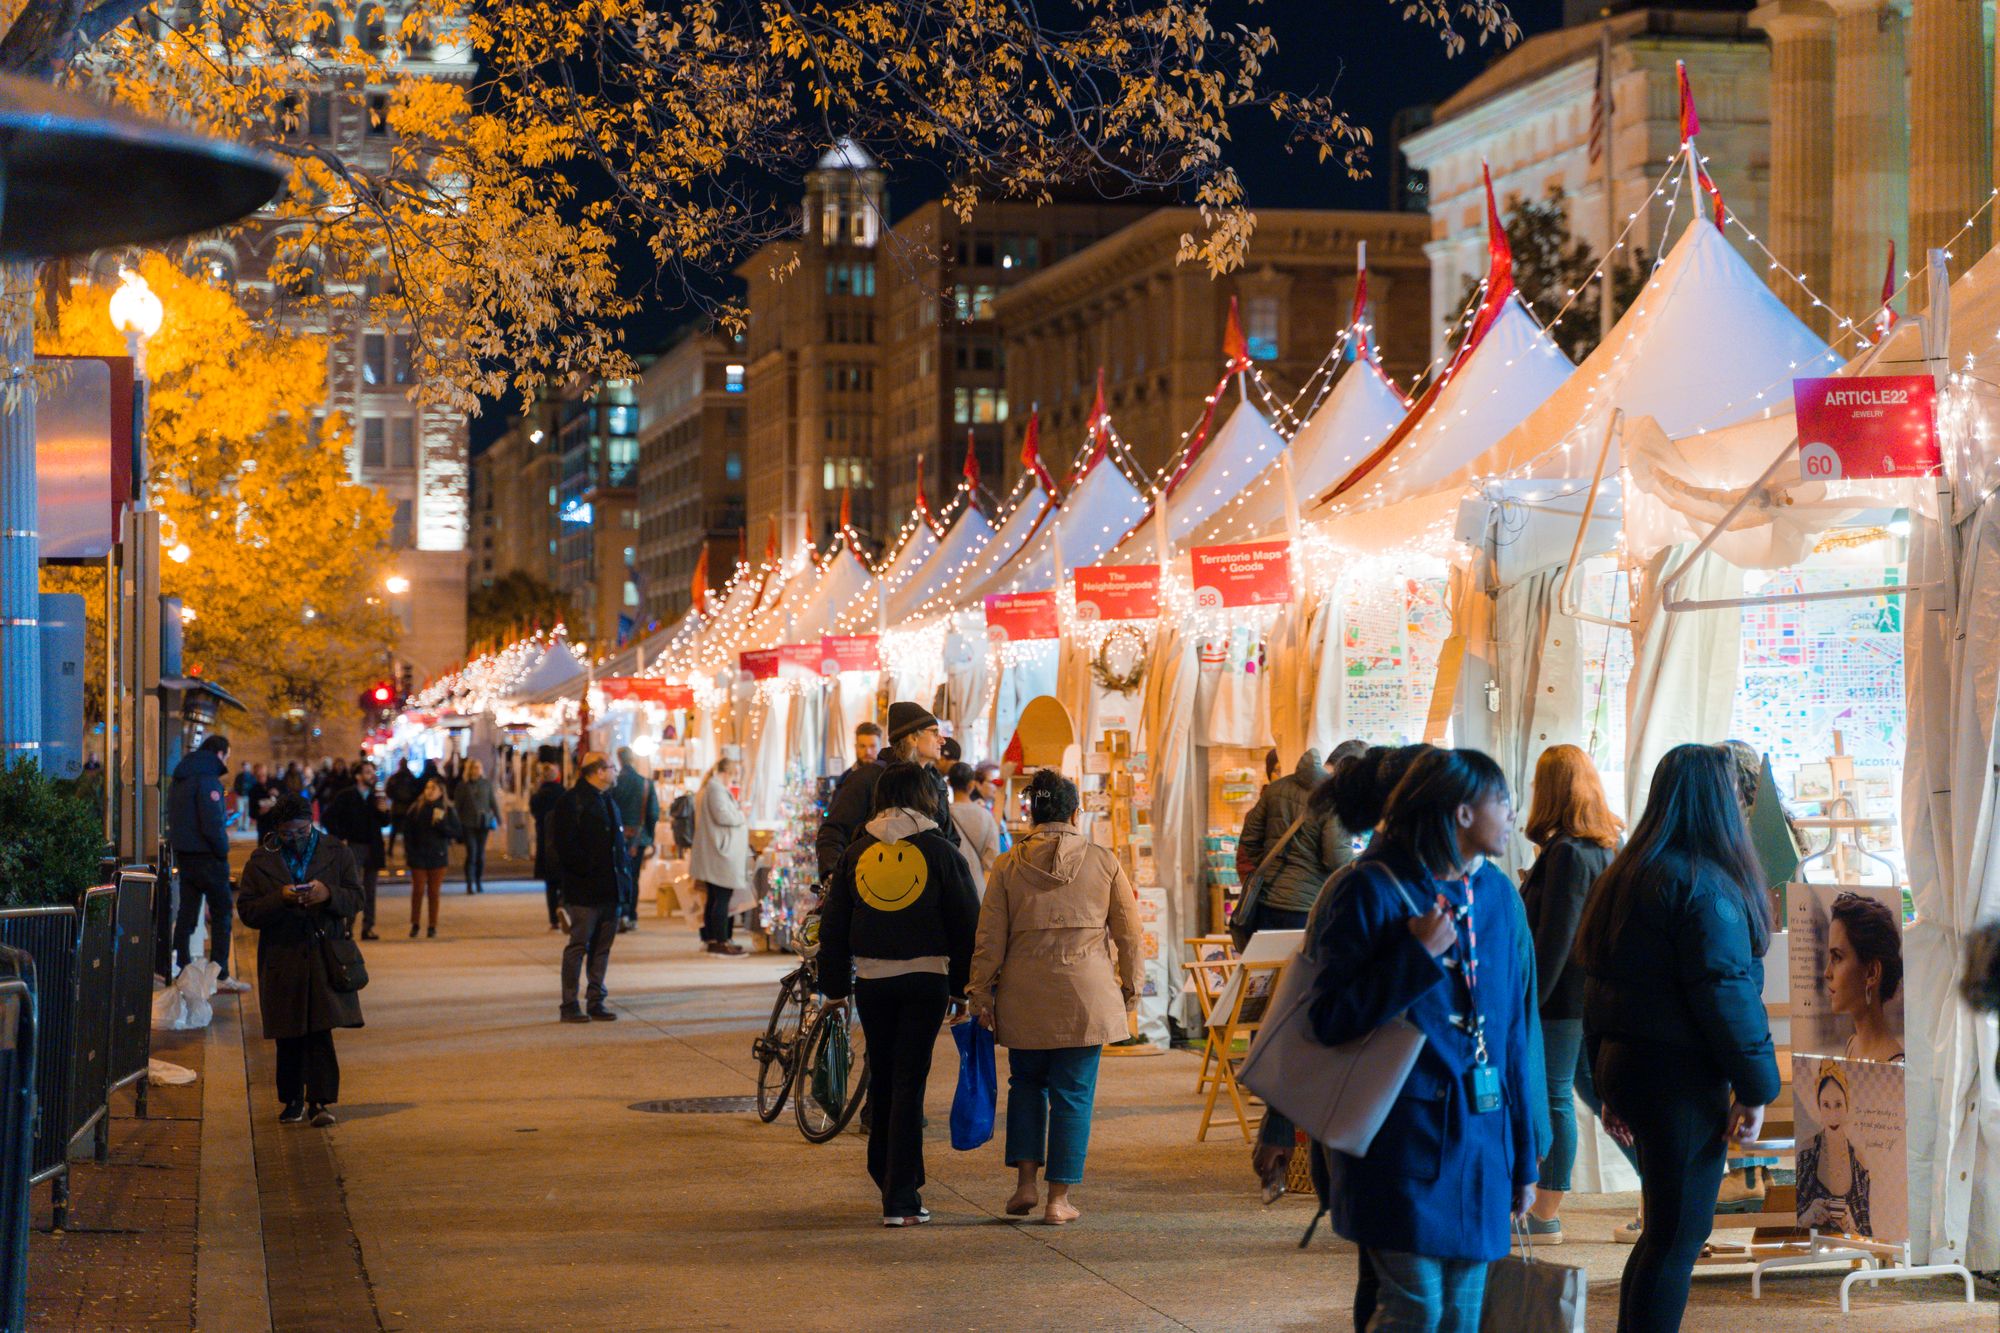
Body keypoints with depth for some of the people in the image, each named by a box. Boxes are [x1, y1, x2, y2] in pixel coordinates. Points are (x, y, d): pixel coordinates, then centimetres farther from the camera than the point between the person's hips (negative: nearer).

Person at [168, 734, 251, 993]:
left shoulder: (179, 779, 13)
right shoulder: (208, 779, -16)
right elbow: (212, 823, -23)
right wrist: (223, 849, -9)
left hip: (183, 854, 9)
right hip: (206, 855, -9)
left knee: (187, 912, 13)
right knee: (221, 913, -2)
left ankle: (179, 968, 14)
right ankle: (220, 974, -3)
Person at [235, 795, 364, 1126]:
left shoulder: (337, 853, 5)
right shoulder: (261, 861, 5)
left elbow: (356, 899, 4)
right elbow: (248, 911, 0)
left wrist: (328, 895, -17)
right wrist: (281, 898, -17)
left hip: (324, 955, -1)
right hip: (282, 959, 1)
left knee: (320, 1031, -9)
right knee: (289, 1037, 6)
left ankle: (320, 1101, -9)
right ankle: (292, 1101, 19)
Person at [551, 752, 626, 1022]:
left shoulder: (608, 801, 17)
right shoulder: (572, 801, -10)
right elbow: (564, 844, -16)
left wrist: (622, 874, 9)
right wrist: (587, 869, -17)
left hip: (610, 889, 8)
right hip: (584, 889, -8)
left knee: (602, 947, 11)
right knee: (578, 945, -5)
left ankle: (596, 1003, 17)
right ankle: (569, 1007, -1)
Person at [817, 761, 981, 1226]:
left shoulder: (856, 852, 6)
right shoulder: (941, 852, -3)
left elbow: (833, 925, 9)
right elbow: (966, 923, -2)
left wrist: (834, 987, 16)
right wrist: (962, 987, 6)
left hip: (871, 982, 3)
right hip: (925, 979, -3)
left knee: (882, 1080, 18)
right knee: (909, 1082, -1)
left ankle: (889, 1176, 31)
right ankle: (901, 1197, -5)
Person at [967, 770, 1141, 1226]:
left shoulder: (1009, 867, -1)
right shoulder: (1104, 862, -1)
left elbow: (990, 939, 1)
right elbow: (1128, 932, 5)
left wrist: (980, 992, 10)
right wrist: (1130, 987, 16)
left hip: (1025, 998, 1)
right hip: (1085, 997, -1)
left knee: (1026, 1084, 19)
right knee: (1073, 1094, 5)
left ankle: (1025, 1181, 10)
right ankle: (1059, 1198, 5)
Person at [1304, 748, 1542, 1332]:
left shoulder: (1499, 895, 11)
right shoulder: (1373, 891, -9)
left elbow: (1519, 1031, 15)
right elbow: (1330, 1020, -12)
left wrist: (1525, 1154, 14)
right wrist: (1419, 956, -19)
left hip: (1483, 1137, 6)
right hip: (1405, 1133, -6)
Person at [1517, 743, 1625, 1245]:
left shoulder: (1565, 854, -18)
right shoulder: (1605, 847, 9)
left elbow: (1554, 938, -19)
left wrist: (1529, 998, -16)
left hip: (1563, 993, -9)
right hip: (1597, 990, 9)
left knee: (1554, 1096, -2)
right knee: (1594, 1088, 16)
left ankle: (1544, 1216, 5)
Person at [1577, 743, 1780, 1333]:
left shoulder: (1621, 877, 12)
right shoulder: (1706, 886, -15)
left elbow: (1598, 985, 16)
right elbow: (1727, 992, -18)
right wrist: (1755, 1085, -10)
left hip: (1625, 1063, 9)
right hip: (1681, 1077, -9)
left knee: (1665, 1227, 17)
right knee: (1679, 1235, -2)